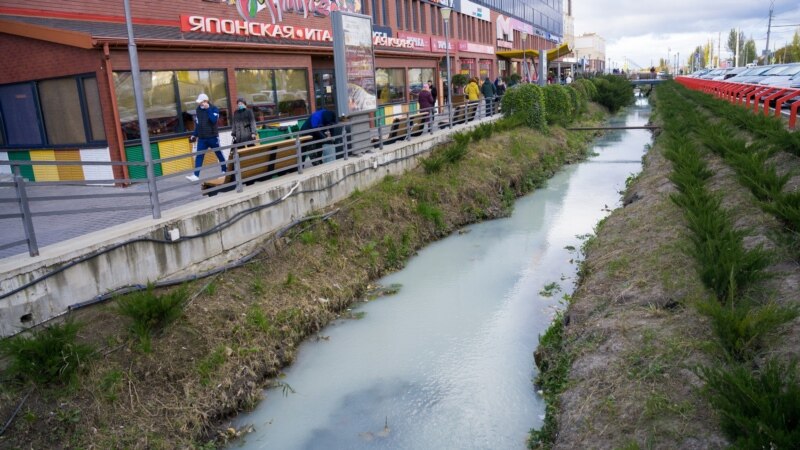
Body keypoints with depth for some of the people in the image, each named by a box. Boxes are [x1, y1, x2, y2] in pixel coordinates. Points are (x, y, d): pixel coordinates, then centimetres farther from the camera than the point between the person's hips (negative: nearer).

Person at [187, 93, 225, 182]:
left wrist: (208, 109, -24)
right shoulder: (198, 109, 8)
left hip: (213, 137, -4)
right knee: (199, 156, -4)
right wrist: (194, 135, 11)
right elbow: (197, 123, 15)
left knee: (219, 154, 10)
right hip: (201, 138, 4)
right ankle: (196, 175, -7)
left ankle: (225, 171, 25)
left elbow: (214, 120, -24)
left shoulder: (214, 108, -7)